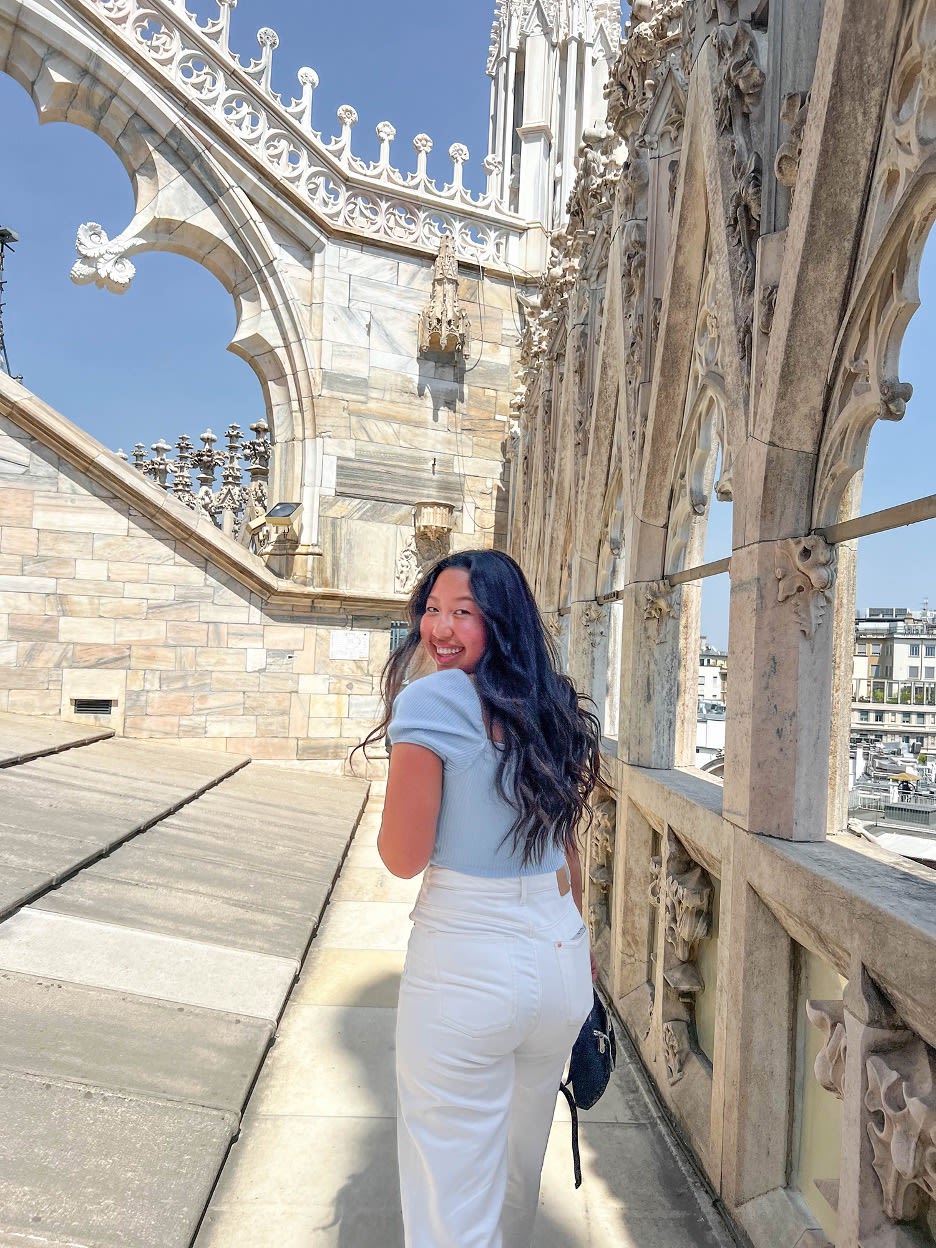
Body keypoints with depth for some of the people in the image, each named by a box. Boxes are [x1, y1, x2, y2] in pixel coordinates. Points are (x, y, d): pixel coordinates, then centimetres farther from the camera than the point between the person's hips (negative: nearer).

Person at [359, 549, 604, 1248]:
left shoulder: (430, 702, -16)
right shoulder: (554, 709, 5)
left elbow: (403, 858, -13)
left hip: (468, 967, -7)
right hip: (562, 950, 7)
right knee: (521, 1168, 29)